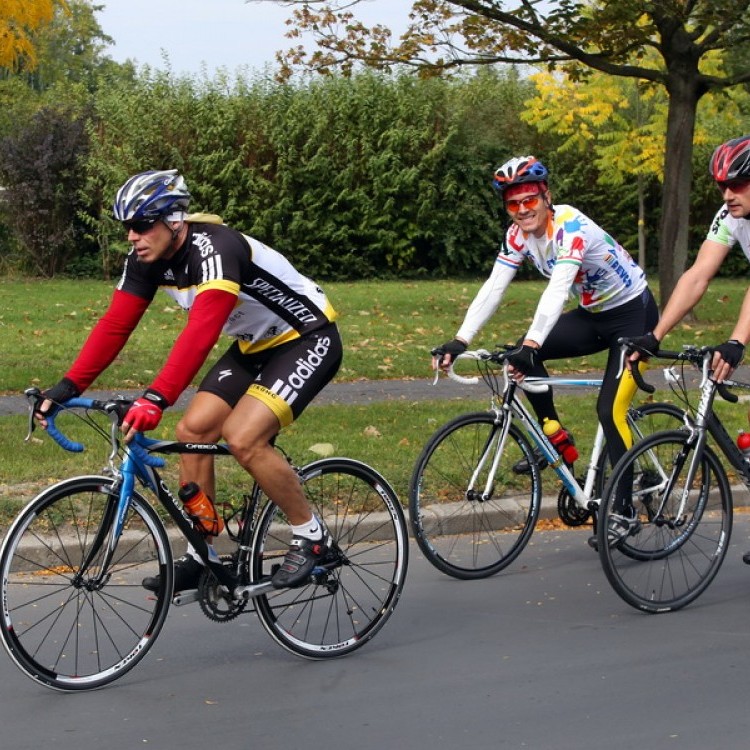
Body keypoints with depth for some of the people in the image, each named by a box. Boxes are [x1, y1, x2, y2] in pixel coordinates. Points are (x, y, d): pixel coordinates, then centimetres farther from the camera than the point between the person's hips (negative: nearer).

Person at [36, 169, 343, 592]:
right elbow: (115, 325, -8)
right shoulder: (148, 259, -8)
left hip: (308, 339, -8)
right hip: (255, 345, 9)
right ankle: (202, 556, 9)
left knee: (242, 438, -23)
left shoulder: (217, 249, -32)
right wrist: (69, 386, -19)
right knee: (194, 431, -3)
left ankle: (311, 536, -4)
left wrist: (157, 398, -55)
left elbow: (202, 331, -45)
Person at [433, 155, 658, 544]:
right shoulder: (519, 235, -8)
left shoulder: (570, 226, -29)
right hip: (592, 315, 7)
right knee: (523, 354, -11)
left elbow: (558, 288, -43)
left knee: (610, 410, -17)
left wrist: (532, 344, -55)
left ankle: (623, 509, -6)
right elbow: (492, 289, -13)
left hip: (633, 313, -7)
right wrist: (459, 341, -26)